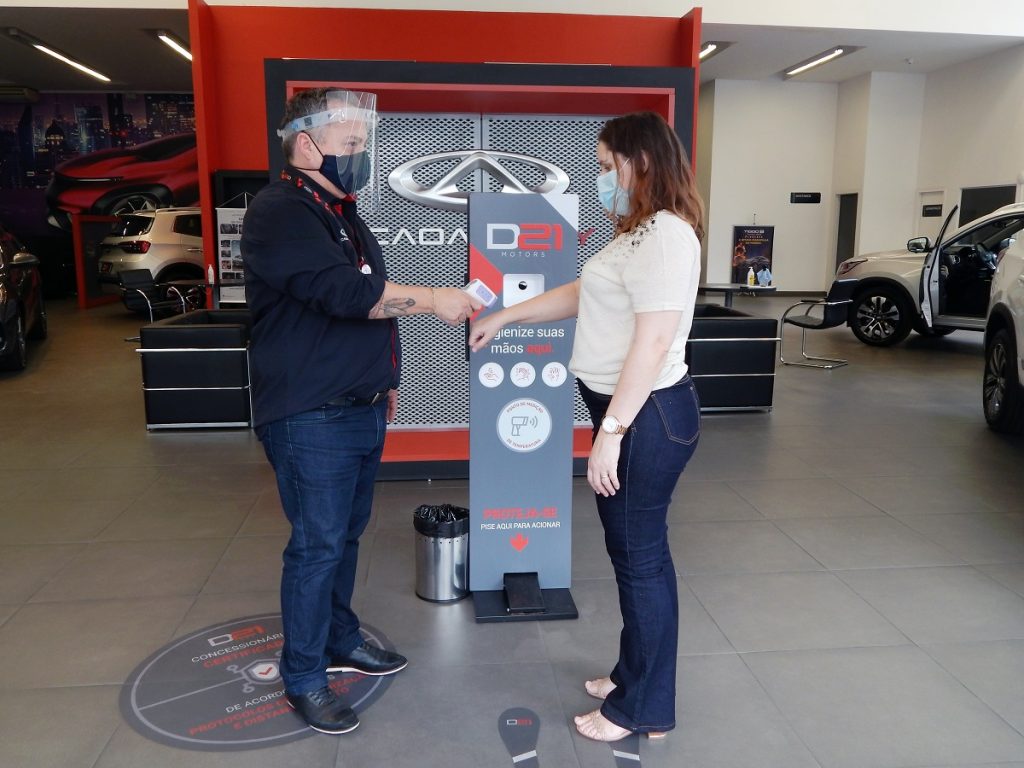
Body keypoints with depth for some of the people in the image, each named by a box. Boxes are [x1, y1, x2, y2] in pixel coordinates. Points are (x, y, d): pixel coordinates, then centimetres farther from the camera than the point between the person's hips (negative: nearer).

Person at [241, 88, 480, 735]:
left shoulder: (342, 213, 17)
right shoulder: (280, 213, -15)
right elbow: (345, 292, -26)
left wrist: (383, 378, 25)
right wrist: (435, 300, -18)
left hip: (361, 410, 9)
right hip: (310, 419, -9)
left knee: (347, 535, 18)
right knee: (317, 545, 0)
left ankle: (340, 640, 34)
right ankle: (304, 677, 16)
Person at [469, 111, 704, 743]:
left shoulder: (666, 234, -17)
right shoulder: (642, 233, 16)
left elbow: (653, 344, -24)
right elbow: (580, 293, 25)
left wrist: (610, 434, -22)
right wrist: (504, 317, 27)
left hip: (648, 416, -10)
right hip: (629, 411, 10)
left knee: (641, 557, 3)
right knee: (634, 550, 19)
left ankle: (643, 710, 21)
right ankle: (635, 677, 36)